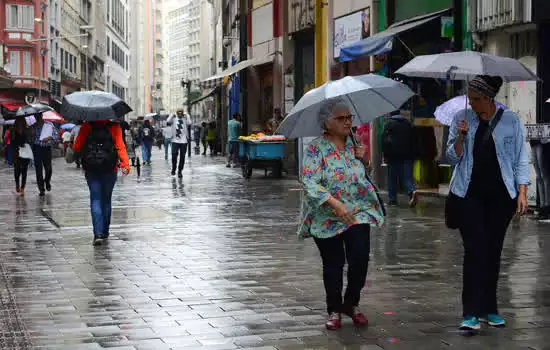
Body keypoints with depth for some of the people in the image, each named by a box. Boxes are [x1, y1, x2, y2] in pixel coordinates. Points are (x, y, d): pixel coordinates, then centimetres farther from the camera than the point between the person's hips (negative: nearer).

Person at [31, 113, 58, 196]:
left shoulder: (49, 124, 5)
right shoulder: (33, 126, 6)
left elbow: (56, 135, 0)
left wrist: (49, 137, -16)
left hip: (47, 148, 0)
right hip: (37, 148, 0)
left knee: (48, 168, 3)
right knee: (39, 169, -4)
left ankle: (47, 182, 36)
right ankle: (41, 189, 1)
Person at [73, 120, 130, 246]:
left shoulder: (86, 126, -2)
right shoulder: (114, 127, -4)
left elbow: (77, 147, -2)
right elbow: (120, 147, -13)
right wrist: (125, 165, -15)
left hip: (91, 169, 0)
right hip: (110, 169, 0)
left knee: (95, 200, 0)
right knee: (106, 199, 14)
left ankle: (98, 234, -13)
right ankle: (105, 232, 20)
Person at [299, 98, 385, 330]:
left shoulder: (355, 144, 10)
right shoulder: (317, 148, -7)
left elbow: (365, 177, 22)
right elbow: (309, 182, -18)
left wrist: (362, 159, 1)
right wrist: (334, 203, -27)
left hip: (359, 213, 3)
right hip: (327, 217, -3)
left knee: (360, 258, -10)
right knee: (333, 265, 4)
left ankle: (351, 304, 12)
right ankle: (334, 311, 21)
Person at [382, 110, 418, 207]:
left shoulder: (389, 123, -3)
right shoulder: (408, 123, 11)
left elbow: (385, 140, -7)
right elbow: (412, 139, 14)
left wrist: (385, 154, -2)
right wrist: (412, 154, 18)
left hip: (393, 155, -3)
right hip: (407, 155, 3)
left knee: (392, 177, 5)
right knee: (407, 176, 2)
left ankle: (392, 199, 6)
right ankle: (412, 191, -24)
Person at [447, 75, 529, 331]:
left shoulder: (511, 121, 2)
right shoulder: (463, 120, 4)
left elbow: (520, 158, 3)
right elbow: (453, 158, 5)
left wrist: (522, 192, -4)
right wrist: (460, 137, -12)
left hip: (500, 195, 1)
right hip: (469, 196, -1)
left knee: (493, 251, 6)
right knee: (475, 250, -9)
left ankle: (489, 309, 18)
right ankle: (471, 313, -10)